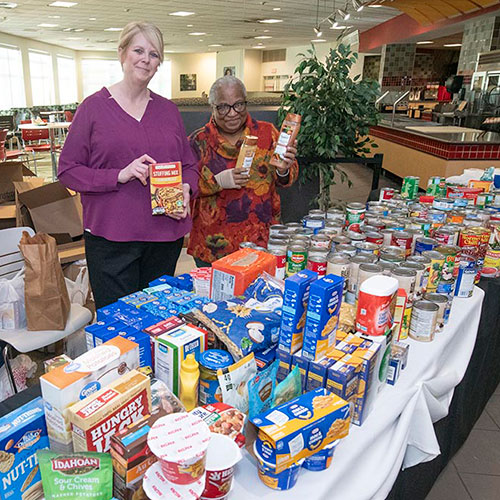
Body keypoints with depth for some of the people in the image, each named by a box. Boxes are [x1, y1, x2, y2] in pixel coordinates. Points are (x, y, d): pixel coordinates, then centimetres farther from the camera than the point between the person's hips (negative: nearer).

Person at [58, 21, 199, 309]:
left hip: (166, 235, 4)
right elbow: (68, 169, -2)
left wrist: (186, 189, -6)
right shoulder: (94, 107, 0)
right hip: (110, 237, -3)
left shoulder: (169, 110, 11)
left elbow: (190, 164, 16)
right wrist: (120, 175, -16)